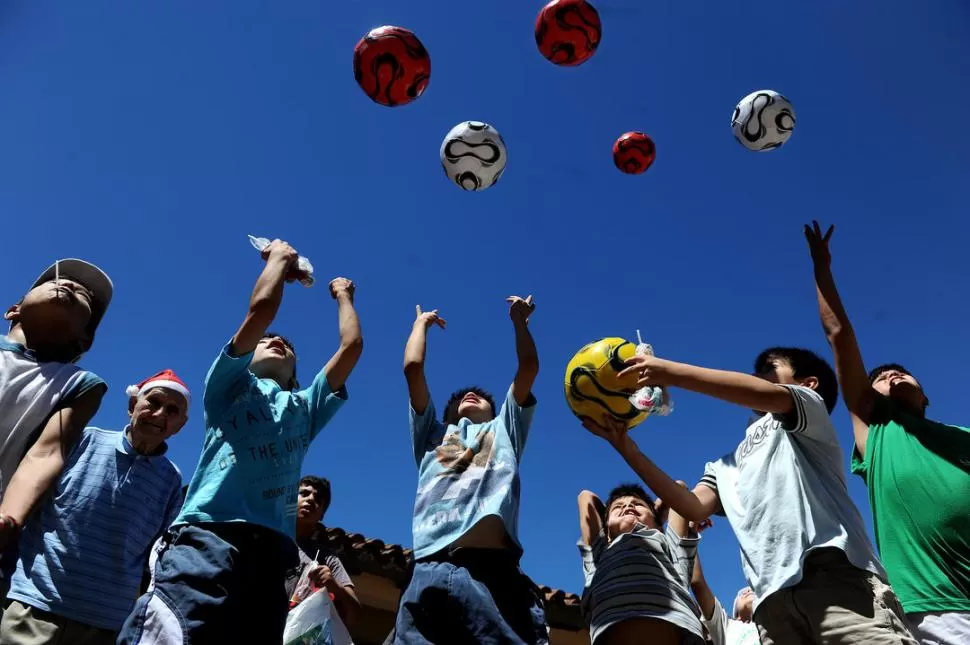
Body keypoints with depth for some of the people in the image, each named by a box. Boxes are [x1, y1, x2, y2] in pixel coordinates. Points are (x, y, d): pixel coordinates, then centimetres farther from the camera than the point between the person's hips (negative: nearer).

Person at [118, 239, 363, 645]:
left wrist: (343, 296, 39)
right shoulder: (231, 387, 20)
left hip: (272, 548, 4)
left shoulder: (305, 409, 30)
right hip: (209, 533, -4)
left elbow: (351, 346, 23)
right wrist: (279, 257, 22)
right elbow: (261, 307, 6)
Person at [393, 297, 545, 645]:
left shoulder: (503, 431, 35)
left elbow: (529, 367, 30)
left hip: (495, 570, 0)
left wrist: (519, 319, 41)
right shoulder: (432, 435, 34)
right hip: (432, 570, 1)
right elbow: (413, 367, 28)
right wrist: (422, 322, 42)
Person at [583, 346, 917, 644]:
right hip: (774, 596, 5)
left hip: (835, 571, -4)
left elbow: (767, 395, -8)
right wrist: (625, 445, 9)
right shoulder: (729, 464, 32)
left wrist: (672, 372, -8)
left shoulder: (809, 404, 17)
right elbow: (694, 507, 13)